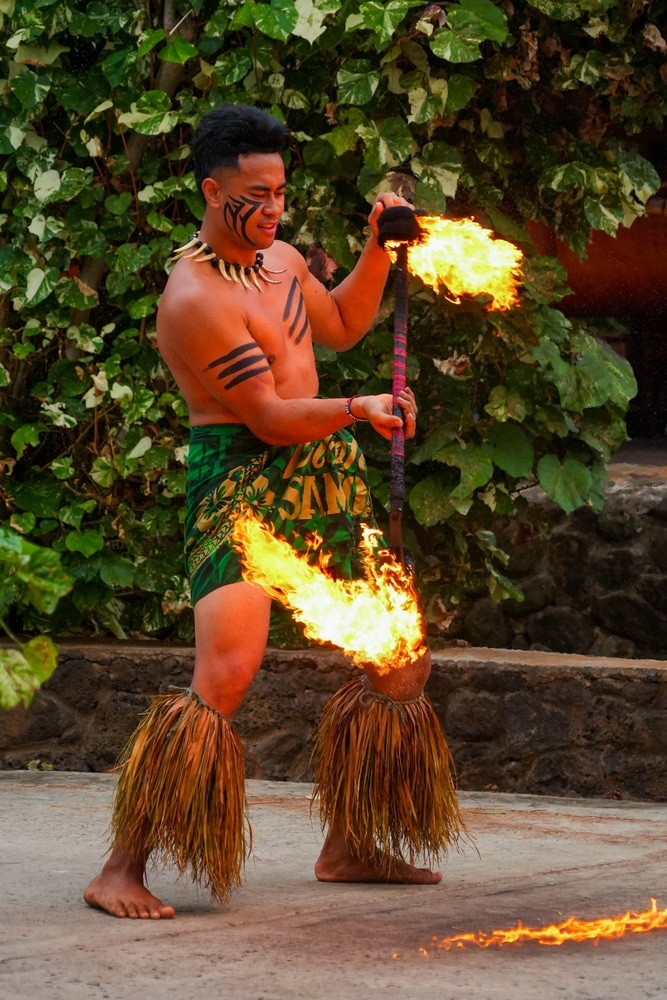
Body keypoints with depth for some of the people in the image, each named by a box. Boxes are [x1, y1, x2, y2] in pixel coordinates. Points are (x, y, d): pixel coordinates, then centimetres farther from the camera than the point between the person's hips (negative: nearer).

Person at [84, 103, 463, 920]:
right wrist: (358, 409, -32)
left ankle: (346, 845, 23)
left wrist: (378, 247, 16)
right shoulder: (195, 299, -17)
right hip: (242, 490, -9)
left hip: (322, 485, 9)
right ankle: (121, 872, -17)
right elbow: (271, 419, -19)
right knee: (224, 677, -23)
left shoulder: (280, 260, 11)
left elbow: (342, 326, 29)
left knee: (402, 663, 11)